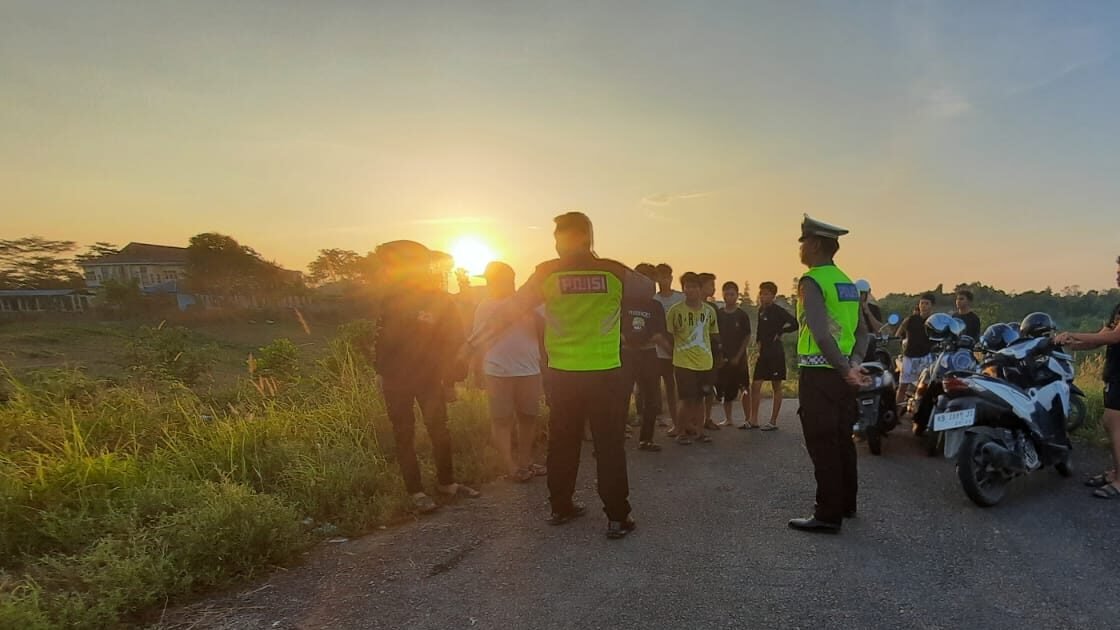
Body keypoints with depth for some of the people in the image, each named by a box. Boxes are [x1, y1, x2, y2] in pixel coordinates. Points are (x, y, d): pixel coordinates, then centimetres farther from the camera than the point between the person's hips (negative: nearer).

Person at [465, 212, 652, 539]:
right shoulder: (614, 272, -3)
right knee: (610, 444, 6)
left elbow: (510, 310, 0)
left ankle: (560, 507, 26)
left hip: (563, 374, 1)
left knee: (562, 442, 15)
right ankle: (617, 517, 10)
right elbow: (647, 288, 16)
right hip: (605, 373, -1)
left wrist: (477, 339, 11)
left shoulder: (547, 272, -4)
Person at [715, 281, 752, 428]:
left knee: (744, 389, -3)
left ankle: (747, 418, 3)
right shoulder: (717, 314, 4)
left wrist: (738, 357, -9)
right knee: (725, 390, 8)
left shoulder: (742, 315, -2)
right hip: (722, 358, 3)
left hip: (738, 358, -3)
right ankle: (728, 419, 19)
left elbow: (747, 338, -2)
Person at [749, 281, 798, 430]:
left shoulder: (778, 311, -10)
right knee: (755, 385, 3)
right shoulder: (761, 311, 11)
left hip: (775, 352, -7)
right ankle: (753, 420, 9)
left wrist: (780, 332, -12)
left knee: (776, 387, 3)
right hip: (763, 352, 7)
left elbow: (795, 323, -21)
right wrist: (759, 347, 13)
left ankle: (773, 422, 9)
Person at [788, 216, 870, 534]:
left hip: (819, 374, -9)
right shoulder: (848, 282, 14)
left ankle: (828, 515, 4)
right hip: (842, 373, 9)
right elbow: (861, 331, 13)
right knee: (842, 440, 18)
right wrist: (854, 363, 1)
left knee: (822, 445, -2)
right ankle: (847, 504, 30)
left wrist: (845, 370, -19)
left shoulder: (812, 281, -13)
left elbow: (821, 333, -23)